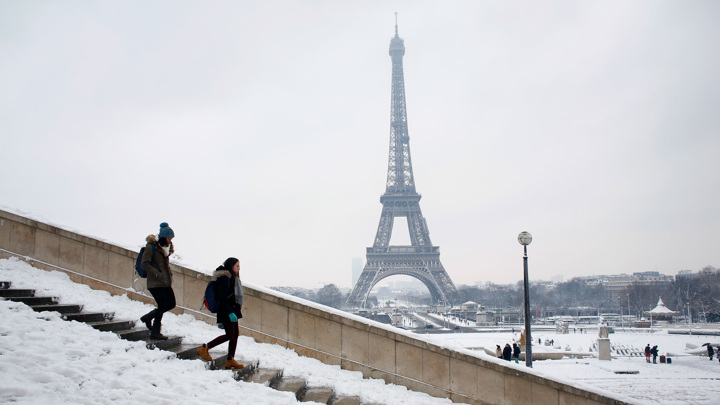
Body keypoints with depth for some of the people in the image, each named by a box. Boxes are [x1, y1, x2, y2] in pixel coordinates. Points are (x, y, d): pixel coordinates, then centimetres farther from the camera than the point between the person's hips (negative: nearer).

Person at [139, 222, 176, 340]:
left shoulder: (167, 247, 14)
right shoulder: (151, 247, -11)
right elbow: (144, 264, -16)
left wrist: (170, 274, 11)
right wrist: (157, 274, -22)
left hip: (166, 282, 8)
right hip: (155, 283, -8)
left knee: (171, 304, 6)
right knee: (163, 305, -10)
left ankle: (147, 317, 24)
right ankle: (155, 332, 9)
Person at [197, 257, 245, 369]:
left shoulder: (233, 278, 18)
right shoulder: (224, 278, -14)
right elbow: (222, 298, -20)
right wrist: (230, 313, -24)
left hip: (232, 311, 10)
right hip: (226, 312, -10)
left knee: (235, 334, 6)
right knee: (229, 335, -11)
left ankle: (230, 360, 9)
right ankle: (205, 348, 0)